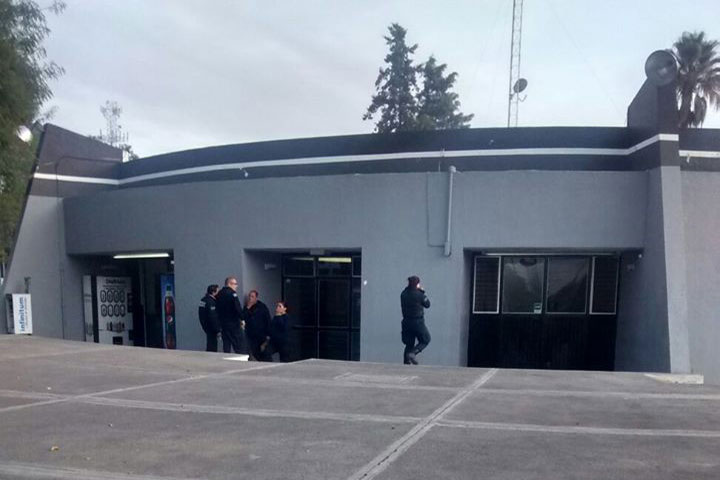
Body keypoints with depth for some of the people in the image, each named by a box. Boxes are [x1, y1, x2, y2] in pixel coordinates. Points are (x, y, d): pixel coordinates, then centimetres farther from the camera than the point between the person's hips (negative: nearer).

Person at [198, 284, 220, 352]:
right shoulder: (211, 302, -20)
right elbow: (213, 318, -23)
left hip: (205, 325, 10)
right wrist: (217, 330, -20)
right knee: (212, 347, -5)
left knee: (210, 344, 17)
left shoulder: (204, 300, 10)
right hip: (211, 327, -10)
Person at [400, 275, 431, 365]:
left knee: (409, 343, 14)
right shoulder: (419, 294, -14)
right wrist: (423, 293, 6)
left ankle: (406, 361, 10)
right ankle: (412, 353, -9)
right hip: (418, 322, -5)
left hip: (406, 322, 6)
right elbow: (427, 305, -1)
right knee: (425, 340, 10)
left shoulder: (403, 294, 0)